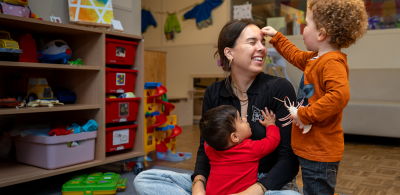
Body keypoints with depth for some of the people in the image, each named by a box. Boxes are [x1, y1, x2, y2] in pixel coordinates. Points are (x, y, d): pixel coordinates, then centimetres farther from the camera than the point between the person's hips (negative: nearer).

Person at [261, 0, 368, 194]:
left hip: (320, 152, -10)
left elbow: (339, 95, -36)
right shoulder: (314, 58, 10)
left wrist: (305, 115, -28)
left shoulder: (332, 62, -21)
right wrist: (276, 37, 32)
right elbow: (295, 55, 31)